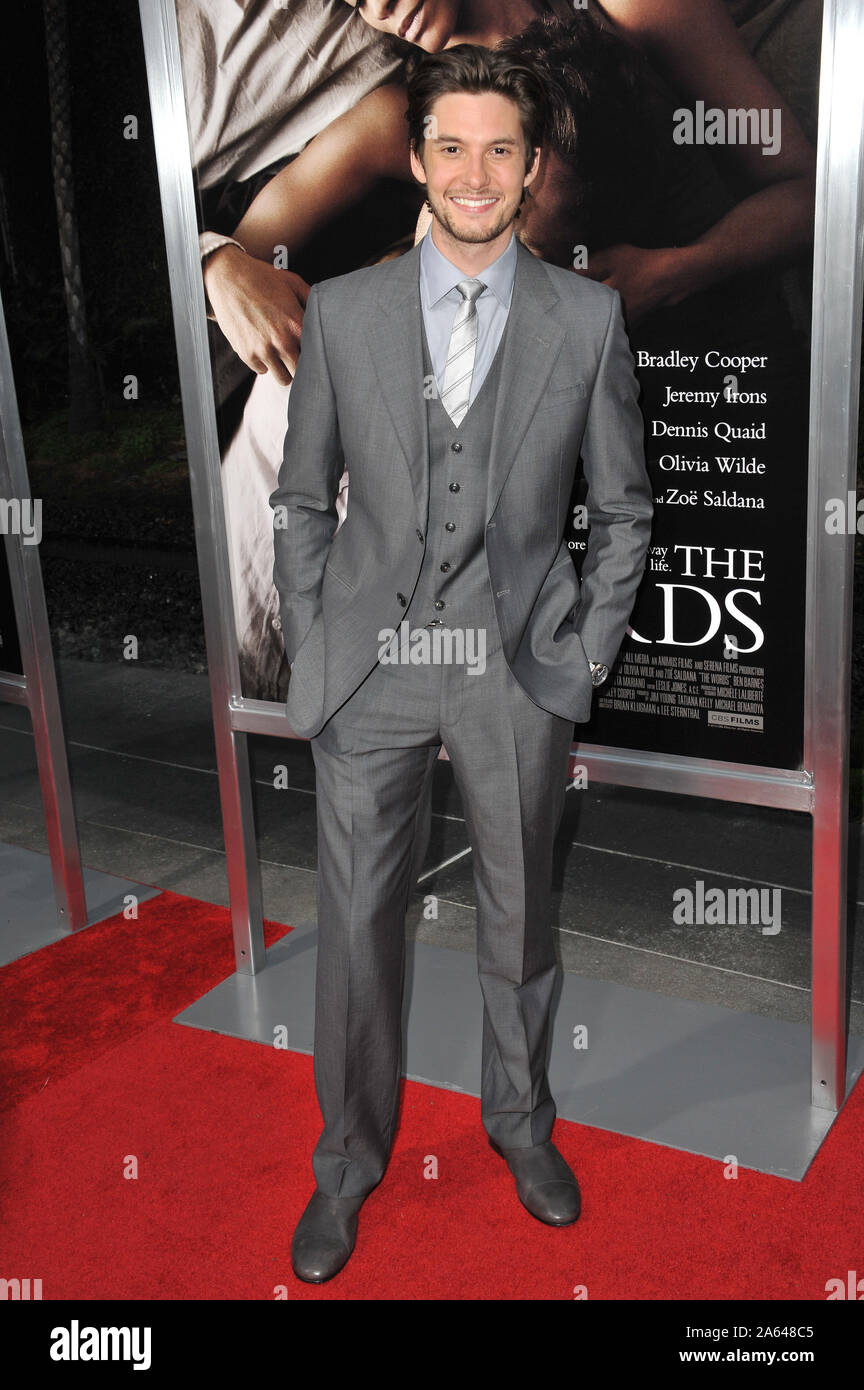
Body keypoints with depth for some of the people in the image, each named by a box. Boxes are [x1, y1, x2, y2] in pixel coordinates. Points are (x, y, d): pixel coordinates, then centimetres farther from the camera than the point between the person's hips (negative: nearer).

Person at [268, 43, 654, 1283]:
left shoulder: (587, 318, 0)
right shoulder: (341, 311, 2)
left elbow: (623, 508, 6)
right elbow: (302, 500, 7)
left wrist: (586, 657, 0)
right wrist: (310, 651, 1)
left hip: (520, 672, 0)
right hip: (370, 669, 0)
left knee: (520, 917, 15)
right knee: (355, 926, 7)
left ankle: (520, 1117, 41)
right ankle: (350, 1156, 29)